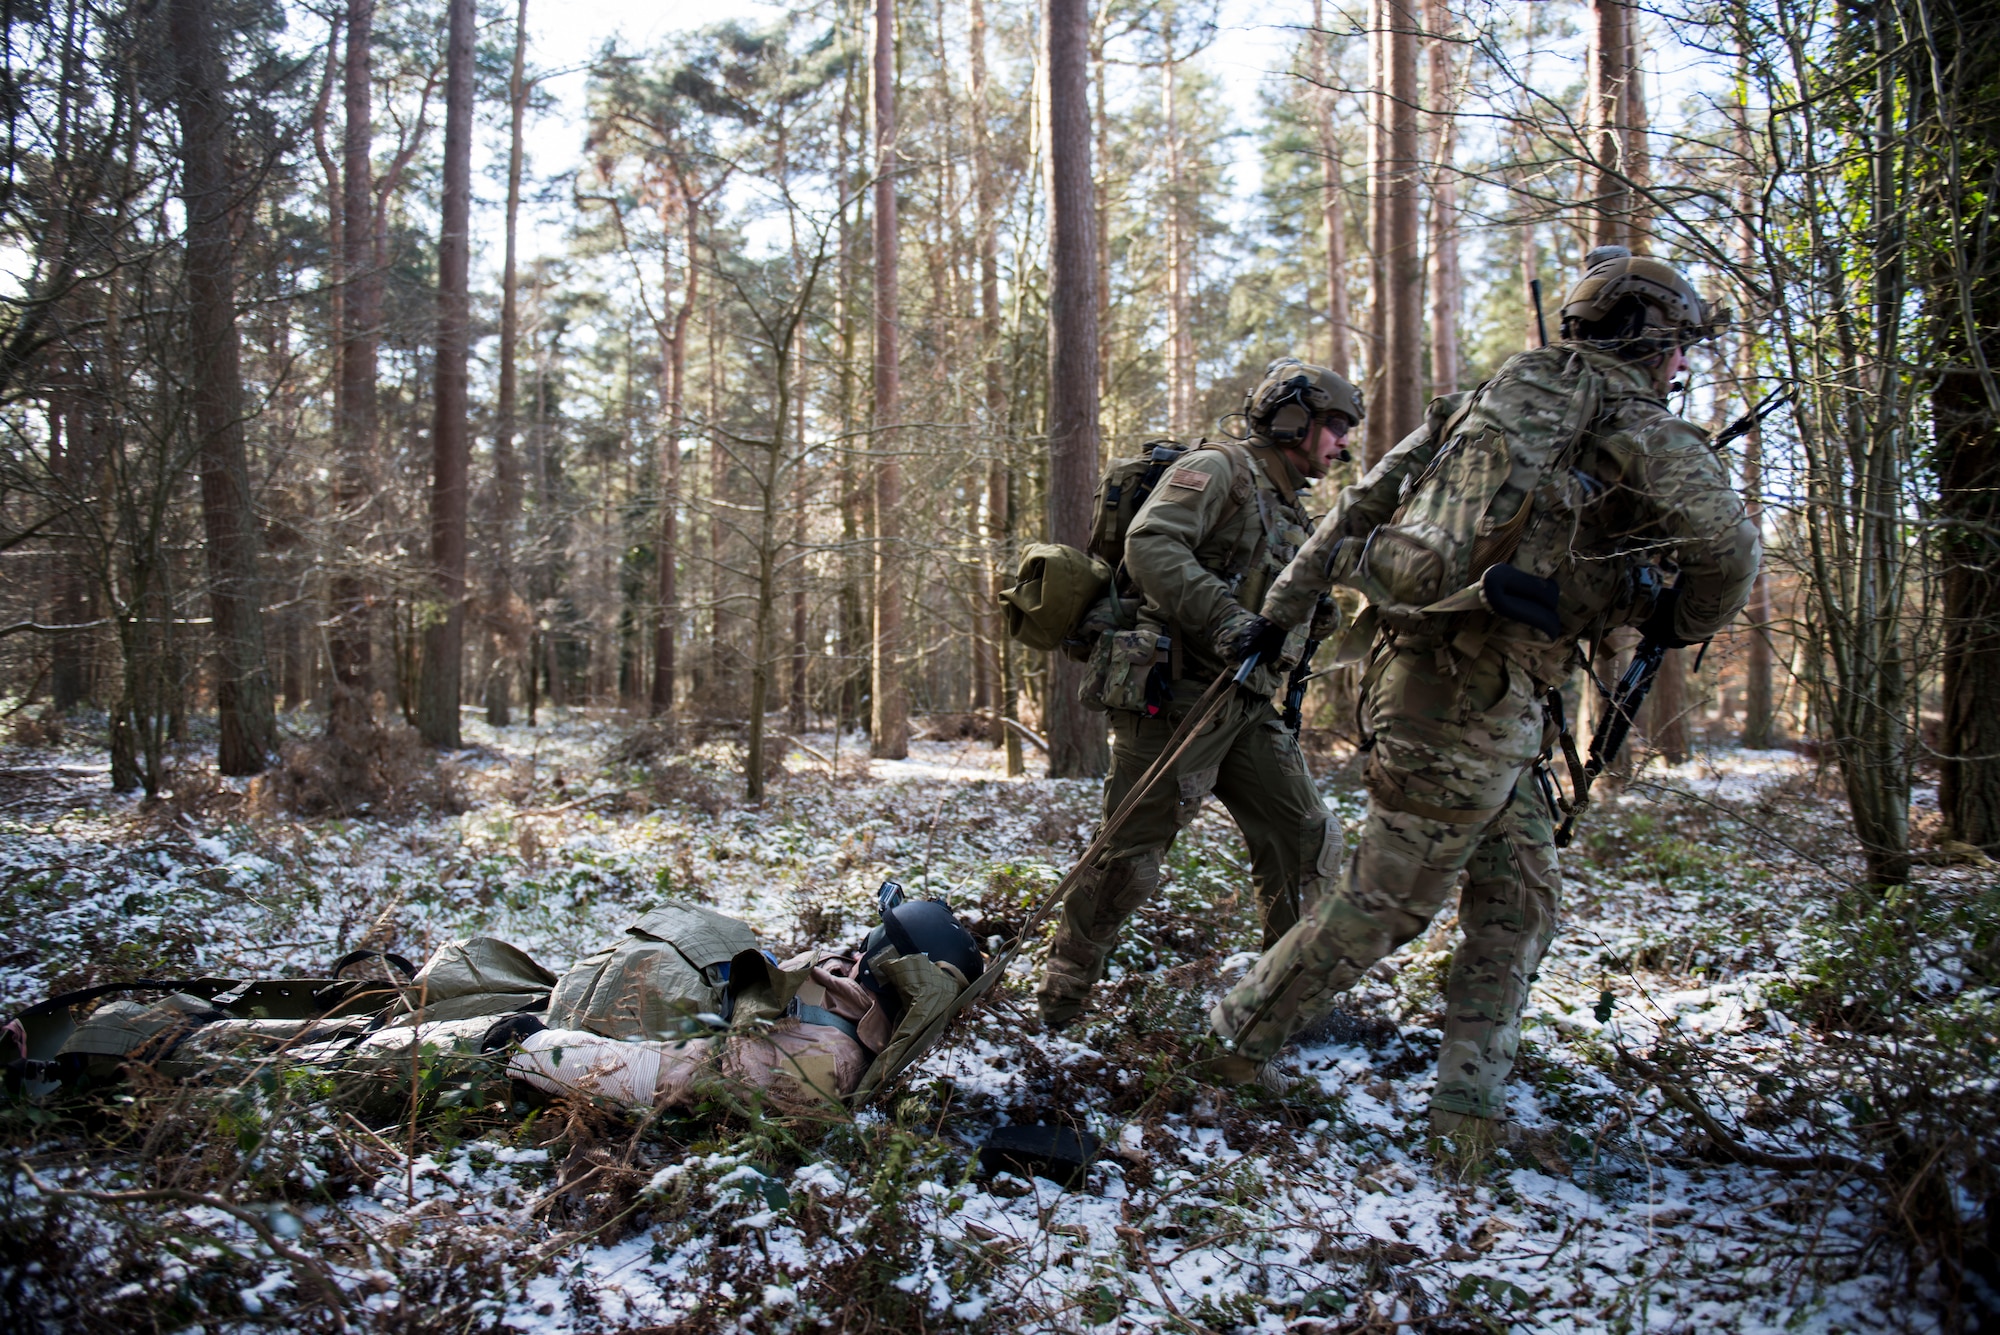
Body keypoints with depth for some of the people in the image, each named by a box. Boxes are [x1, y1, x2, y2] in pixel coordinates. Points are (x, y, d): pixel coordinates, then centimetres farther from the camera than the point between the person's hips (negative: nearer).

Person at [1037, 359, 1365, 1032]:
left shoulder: (1290, 516, 23)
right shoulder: (1218, 468, -5)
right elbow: (1150, 544, -21)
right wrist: (1224, 618, -30)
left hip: (1247, 707, 9)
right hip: (1174, 697, -9)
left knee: (1307, 841, 4)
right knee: (1127, 857, -4)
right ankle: (1061, 997, 12)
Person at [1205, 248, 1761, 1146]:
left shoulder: (1494, 396, 17)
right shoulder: (1635, 425, -3)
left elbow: (1363, 500, 16)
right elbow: (1728, 547, -16)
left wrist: (1283, 605, 21)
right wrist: (1681, 627, 5)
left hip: (1408, 666, 8)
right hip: (1477, 701, -8)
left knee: (1519, 902, 16)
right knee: (1385, 901, 7)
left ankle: (1471, 1103, 19)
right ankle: (1243, 1034, 20)